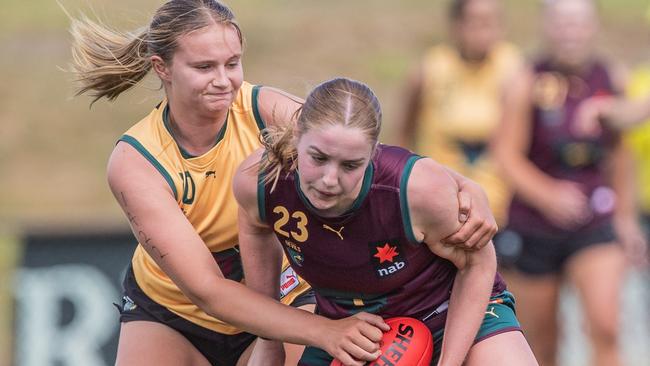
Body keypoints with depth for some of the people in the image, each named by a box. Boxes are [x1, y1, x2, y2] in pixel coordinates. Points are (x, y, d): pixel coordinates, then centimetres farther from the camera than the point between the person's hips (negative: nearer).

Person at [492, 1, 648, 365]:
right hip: (534, 227, -1)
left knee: (606, 328, -18)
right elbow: (507, 154, -14)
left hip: (595, 227, 1)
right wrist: (548, 195, -31)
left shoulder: (610, 79, -1)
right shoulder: (528, 84, -10)